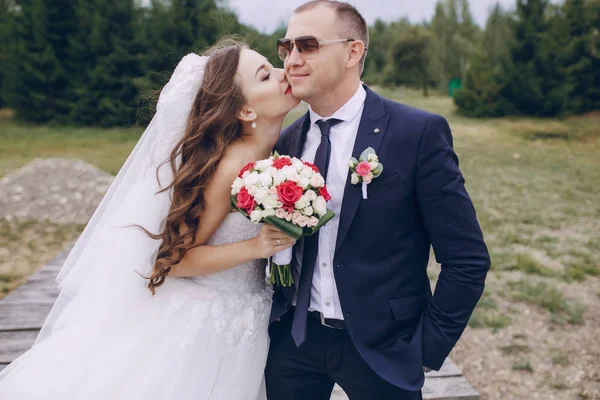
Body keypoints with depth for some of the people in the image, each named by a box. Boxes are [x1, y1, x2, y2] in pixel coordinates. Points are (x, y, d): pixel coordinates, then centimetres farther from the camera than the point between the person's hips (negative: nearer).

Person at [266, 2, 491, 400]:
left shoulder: (420, 132, -13)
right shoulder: (287, 141, 2)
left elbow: (467, 259, -11)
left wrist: (426, 347, -9)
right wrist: (276, 315, 2)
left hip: (381, 347, -3)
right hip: (293, 340, 4)